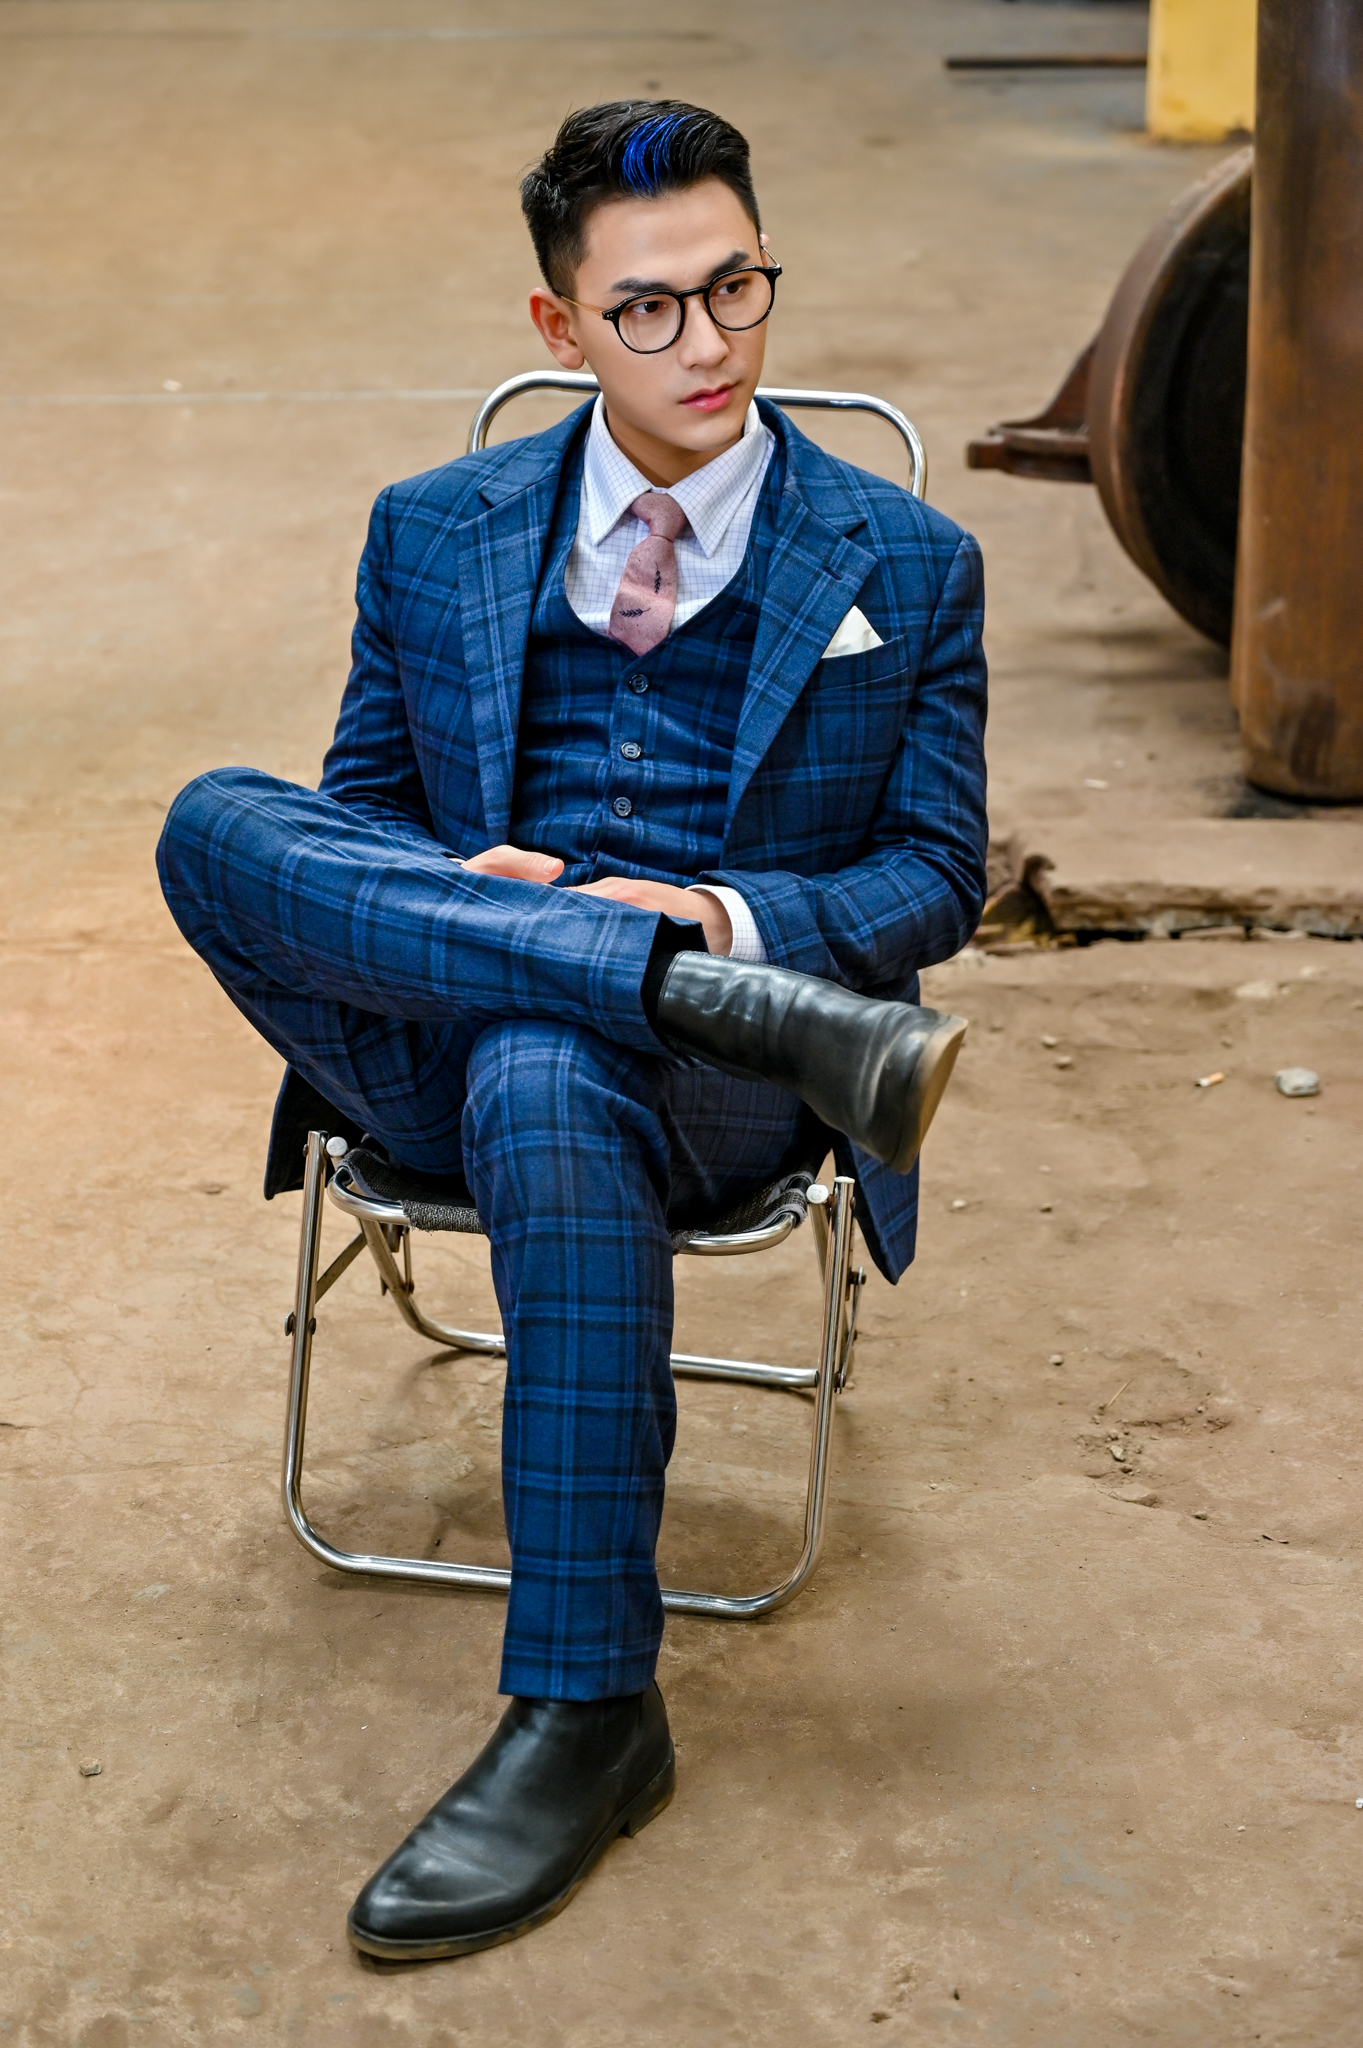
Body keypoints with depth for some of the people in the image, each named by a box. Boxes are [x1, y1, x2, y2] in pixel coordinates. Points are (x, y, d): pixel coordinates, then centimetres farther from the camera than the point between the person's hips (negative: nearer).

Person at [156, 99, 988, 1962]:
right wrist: (456, 889, -7)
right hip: (438, 1042, 3)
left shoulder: (909, 567, 11)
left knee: (547, 1082, -40)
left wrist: (720, 912, -12)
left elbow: (937, 879, 9)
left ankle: (587, 1711, -30)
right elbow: (362, 809, 19)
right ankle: (772, 1021, -32)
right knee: (217, 827, -26)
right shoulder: (437, 535, 17)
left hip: (704, 1086, -3)